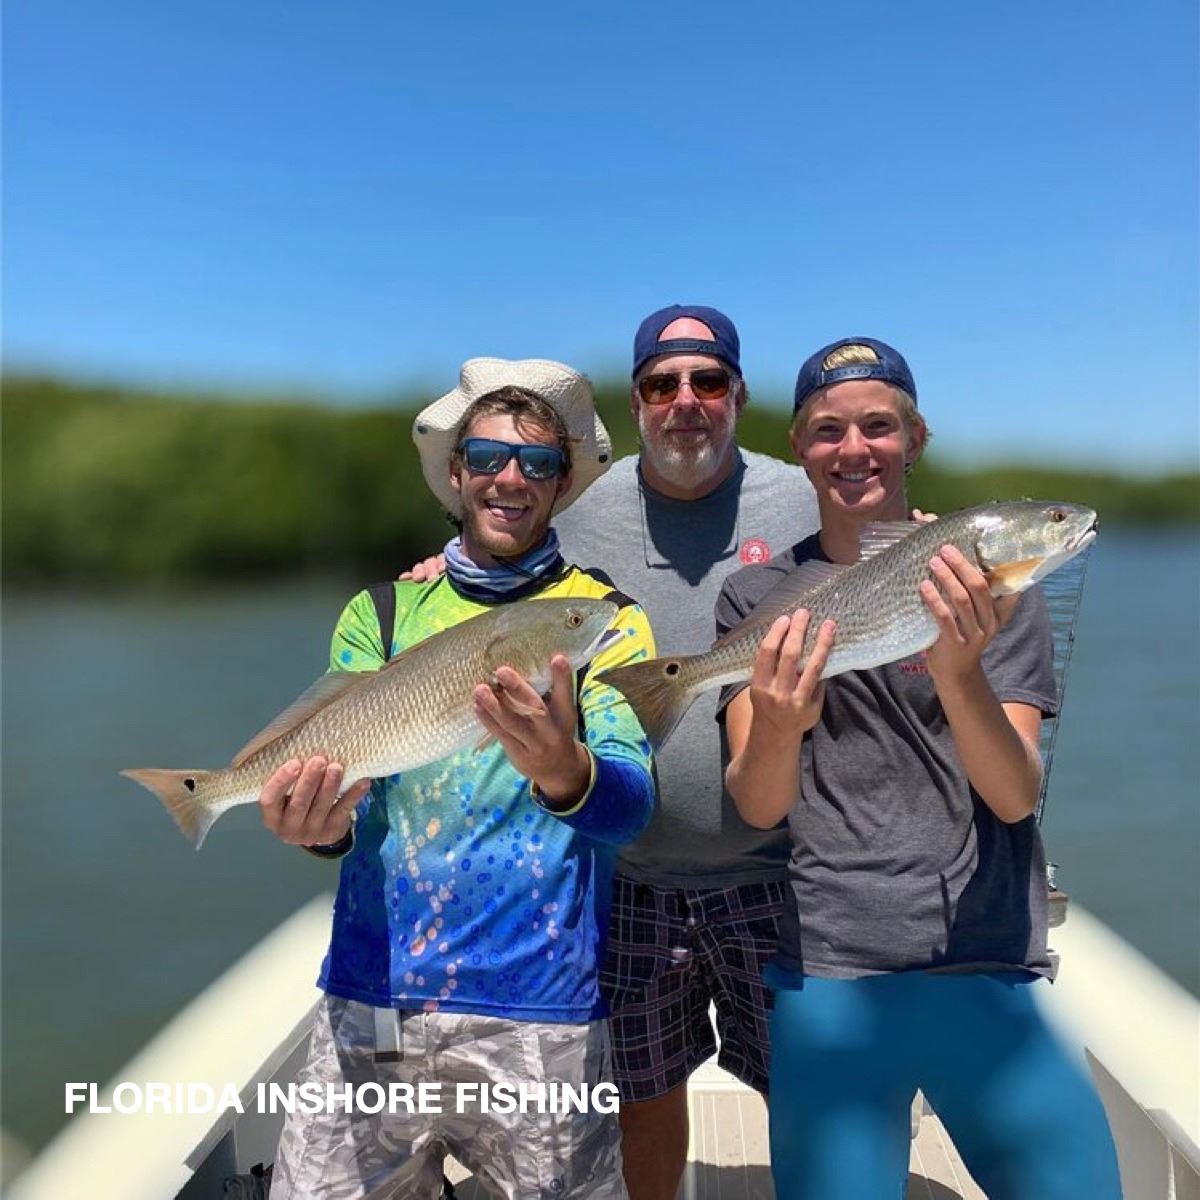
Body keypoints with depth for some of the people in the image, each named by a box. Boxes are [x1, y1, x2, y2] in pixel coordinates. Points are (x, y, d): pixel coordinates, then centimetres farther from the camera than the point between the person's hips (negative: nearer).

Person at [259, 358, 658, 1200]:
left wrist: (565, 773, -37)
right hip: (369, 1000, 3)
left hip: (540, 1012, -2)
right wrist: (322, 822, -23)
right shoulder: (382, 613, 6)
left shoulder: (608, 621, -2)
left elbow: (631, 803, -15)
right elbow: (341, 779, 0)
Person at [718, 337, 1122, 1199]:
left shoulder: (987, 582, 1)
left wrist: (957, 669, -27)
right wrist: (776, 726, -27)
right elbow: (758, 806, -5)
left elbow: (1016, 795, -8)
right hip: (827, 979, 0)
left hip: (992, 974, 1)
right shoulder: (758, 595, 1)